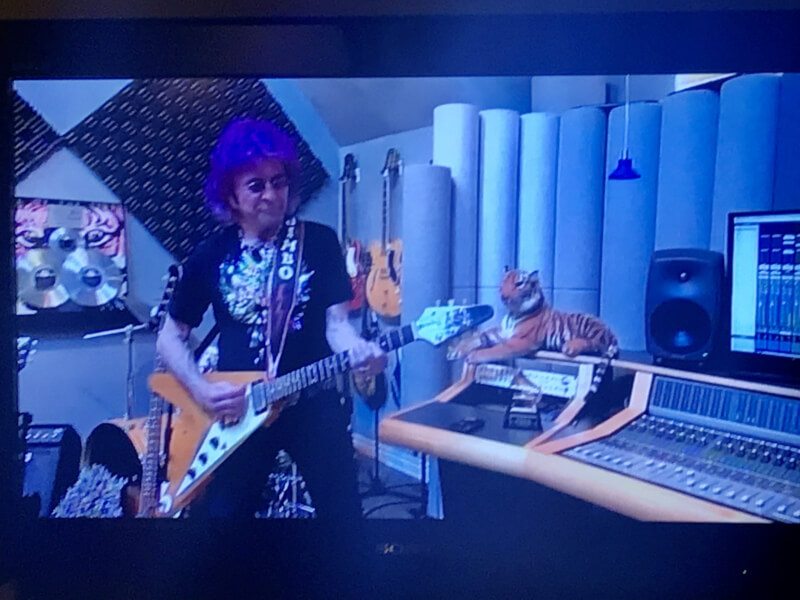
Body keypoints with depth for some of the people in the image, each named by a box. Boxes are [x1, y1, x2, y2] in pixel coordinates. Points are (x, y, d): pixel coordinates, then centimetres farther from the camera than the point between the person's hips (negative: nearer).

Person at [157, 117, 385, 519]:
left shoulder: (320, 241, -1)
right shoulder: (210, 255, 3)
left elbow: (336, 322, -4)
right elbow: (170, 337, 8)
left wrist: (358, 350, -26)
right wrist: (201, 390, -8)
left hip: (315, 403, -1)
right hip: (235, 409, 1)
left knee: (341, 509, 6)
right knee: (222, 510, 11)